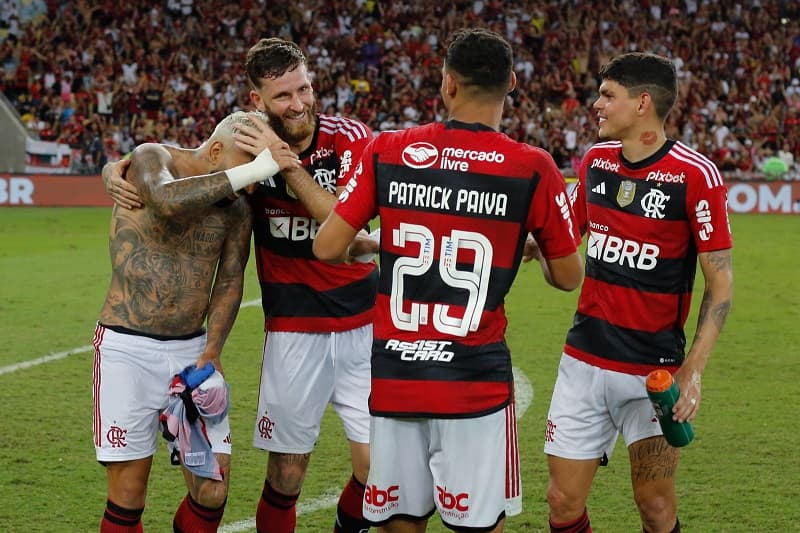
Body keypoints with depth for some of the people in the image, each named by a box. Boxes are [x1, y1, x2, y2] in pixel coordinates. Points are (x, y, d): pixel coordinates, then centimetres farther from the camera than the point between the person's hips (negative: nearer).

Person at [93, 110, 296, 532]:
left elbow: (229, 283, 6)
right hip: (129, 350, -4)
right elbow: (170, 201, -30)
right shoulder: (152, 159, -8)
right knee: (128, 494, -3)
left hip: (193, 349, 4)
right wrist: (251, 170, -29)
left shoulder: (237, 208, 7)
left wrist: (210, 354, -9)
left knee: (212, 493, -1)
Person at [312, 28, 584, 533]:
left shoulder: (387, 151, -1)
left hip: (393, 375, 2)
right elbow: (569, 277, 4)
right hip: (475, 379, -2)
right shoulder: (534, 169, -6)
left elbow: (327, 248, 0)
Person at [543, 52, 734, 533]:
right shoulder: (595, 161, 6)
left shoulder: (695, 174, -11)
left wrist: (694, 370, -17)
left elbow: (720, 282, -9)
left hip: (654, 368, -5)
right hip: (584, 362, 5)